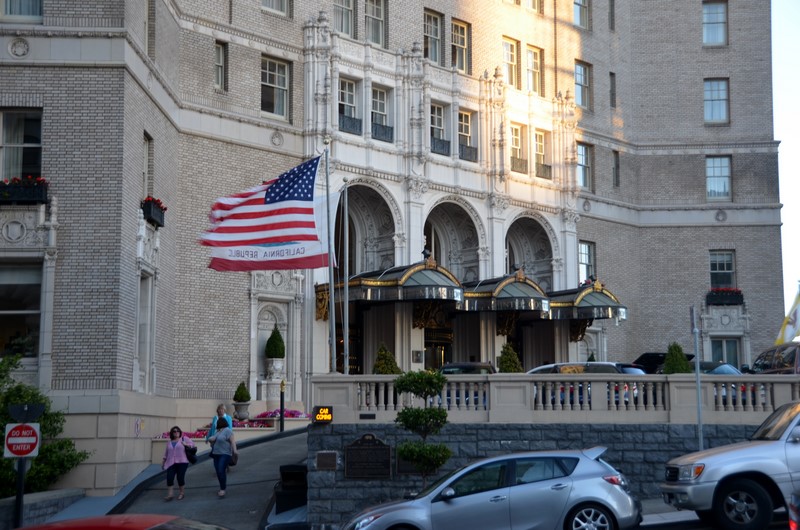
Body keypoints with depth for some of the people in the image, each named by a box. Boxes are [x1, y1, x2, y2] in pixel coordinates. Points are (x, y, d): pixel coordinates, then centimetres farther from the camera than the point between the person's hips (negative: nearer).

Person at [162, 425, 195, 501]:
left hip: (182, 463, -3)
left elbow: (192, 444, 4)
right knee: (169, 478, -9)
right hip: (171, 463, 3)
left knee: (180, 478, -2)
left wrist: (186, 445, -13)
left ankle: (181, 493, 17)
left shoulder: (184, 439, 6)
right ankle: (169, 495, -5)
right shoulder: (169, 442, 18)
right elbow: (166, 453, 22)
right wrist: (164, 462, 22)